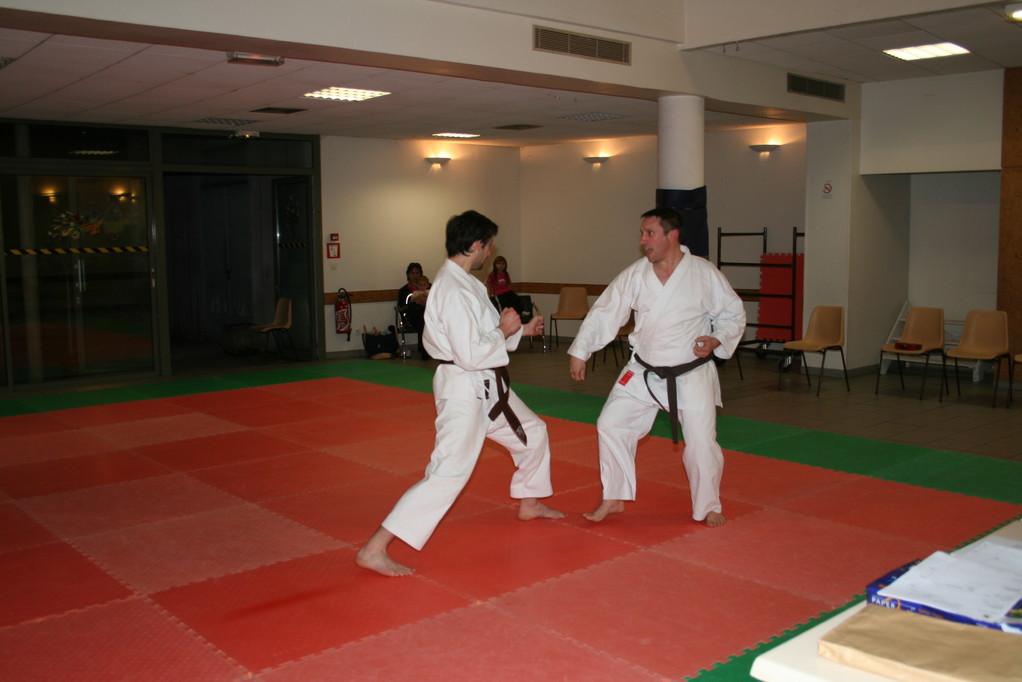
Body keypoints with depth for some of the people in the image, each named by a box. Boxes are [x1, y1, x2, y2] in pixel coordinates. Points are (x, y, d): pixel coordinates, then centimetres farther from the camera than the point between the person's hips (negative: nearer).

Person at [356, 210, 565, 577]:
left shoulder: (464, 282, 9)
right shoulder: (453, 291, -25)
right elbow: (470, 355, -28)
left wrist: (520, 329, 18)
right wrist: (504, 331, -14)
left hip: (487, 387, 11)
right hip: (464, 391, -11)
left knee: (532, 432, 26)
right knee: (447, 473, -15)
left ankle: (528, 503, 48)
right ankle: (374, 549, -14)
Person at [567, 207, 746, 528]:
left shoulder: (704, 273, -11)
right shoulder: (635, 274, -5)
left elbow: (733, 313, 0)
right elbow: (604, 312, 2)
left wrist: (717, 340, -18)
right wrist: (580, 351, 2)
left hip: (691, 375, -3)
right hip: (643, 372, 3)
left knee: (702, 442, -3)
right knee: (611, 425, 1)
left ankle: (708, 507, 23)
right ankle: (614, 499, 20)